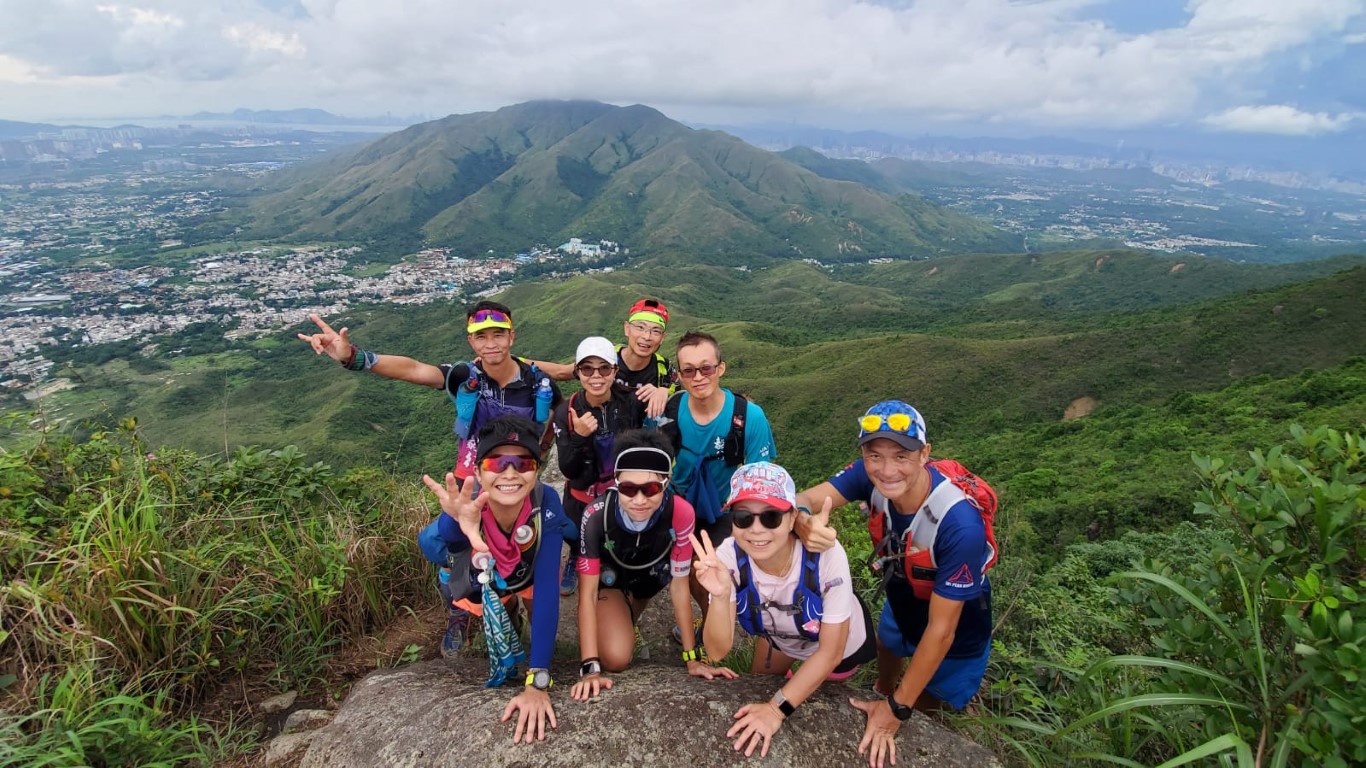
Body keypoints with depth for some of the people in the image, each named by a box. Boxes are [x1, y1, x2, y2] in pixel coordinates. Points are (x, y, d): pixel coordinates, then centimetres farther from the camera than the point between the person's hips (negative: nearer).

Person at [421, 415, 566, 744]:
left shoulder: (545, 502, -39)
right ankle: (506, 609, 45)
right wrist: (461, 526, -91)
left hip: (527, 576, 0)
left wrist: (538, 682, -44)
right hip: (479, 588, 0)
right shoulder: (465, 510, -42)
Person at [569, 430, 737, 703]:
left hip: (653, 573, 6)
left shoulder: (680, 513, -35)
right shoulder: (597, 514, -39)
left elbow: (679, 586, -22)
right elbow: (588, 591, -30)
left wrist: (692, 658, -17)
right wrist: (590, 667, -36)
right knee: (616, 658, -25)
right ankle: (617, 622, 14)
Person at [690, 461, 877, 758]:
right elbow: (717, 651, -33)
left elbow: (830, 652, -28)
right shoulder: (729, 556, -35)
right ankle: (793, 687, 57)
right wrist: (720, 596, -51)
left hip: (840, 642, -2)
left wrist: (777, 708, -30)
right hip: (778, 636, 2)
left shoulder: (827, 555, -42)